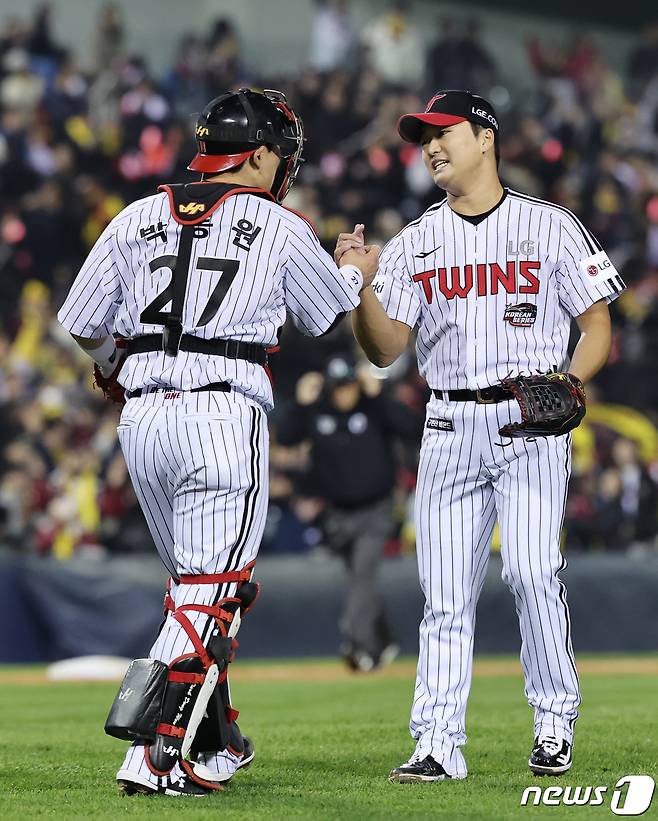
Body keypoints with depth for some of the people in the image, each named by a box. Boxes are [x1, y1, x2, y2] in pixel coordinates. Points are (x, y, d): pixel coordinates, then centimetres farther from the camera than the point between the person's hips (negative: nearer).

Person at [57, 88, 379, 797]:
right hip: (224, 415, -5)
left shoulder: (137, 219, 11)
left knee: (191, 582, 19)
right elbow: (329, 311, 19)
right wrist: (359, 270, 41)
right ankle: (155, 754, -18)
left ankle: (213, 741, 24)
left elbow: (81, 324, 13)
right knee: (212, 589, -5)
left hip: (143, 419, 5)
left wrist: (112, 373, 34)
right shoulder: (279, 228, 2)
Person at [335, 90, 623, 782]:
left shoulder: (549, 227, 5)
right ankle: (438, 745, 0)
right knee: (445, 590, -2)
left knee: (531, 568, -17)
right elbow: (384, 349, 6)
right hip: (450, 430, 3)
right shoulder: (413, 244, 13)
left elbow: (597, 322, 5)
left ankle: (556, 720, -2)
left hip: (531, 423, -3)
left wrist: (570, 379, -12)